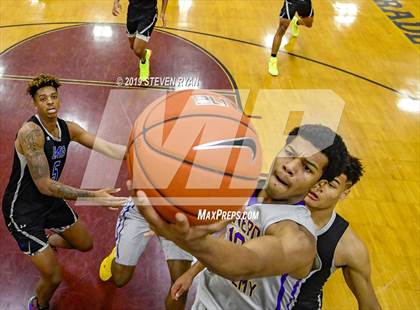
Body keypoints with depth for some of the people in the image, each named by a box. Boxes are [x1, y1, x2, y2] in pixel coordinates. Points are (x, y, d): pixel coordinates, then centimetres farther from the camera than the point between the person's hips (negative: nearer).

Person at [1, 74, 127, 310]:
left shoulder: (68, 128, -5)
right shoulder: (30, 132, -29)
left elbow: (107, 147, -5)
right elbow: (45, 186, -33)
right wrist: (93, 196, -40)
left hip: (51, 201, 8)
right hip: (23, 210, -7)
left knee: (85, 244, 23)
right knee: (54, 277, -8)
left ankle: (48, 243, 54)